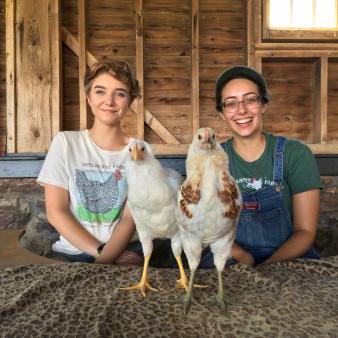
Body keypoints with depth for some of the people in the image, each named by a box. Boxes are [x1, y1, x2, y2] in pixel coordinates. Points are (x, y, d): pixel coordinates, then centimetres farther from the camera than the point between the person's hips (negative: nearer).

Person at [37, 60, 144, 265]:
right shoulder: (65, 142, -2)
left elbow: (130, 218, -6)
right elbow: (55, 212, -4)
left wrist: (105, 258, -21)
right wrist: (99, 250, -12)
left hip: (121, 251, 1)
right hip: (70, 251, 0)